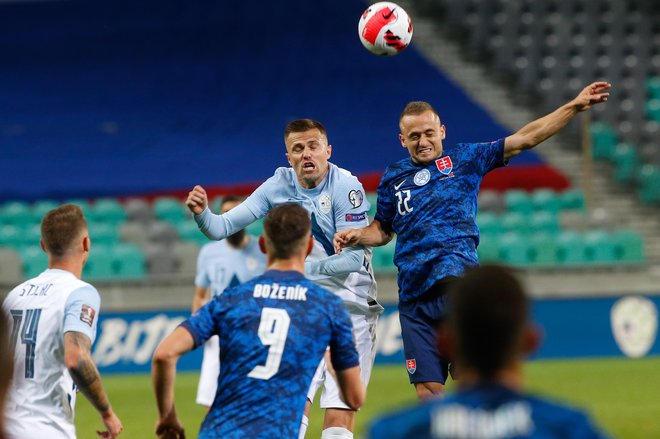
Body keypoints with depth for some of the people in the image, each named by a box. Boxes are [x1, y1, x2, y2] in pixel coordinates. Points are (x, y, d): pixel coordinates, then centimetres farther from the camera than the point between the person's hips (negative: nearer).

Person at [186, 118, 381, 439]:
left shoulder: (346, 187, -14)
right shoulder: (279, 186, 0)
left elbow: (353, 259, -18)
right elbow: (222, 228, -1)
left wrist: (302, 267, -23)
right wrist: (202, 214, -22)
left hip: (350, 308, -4)